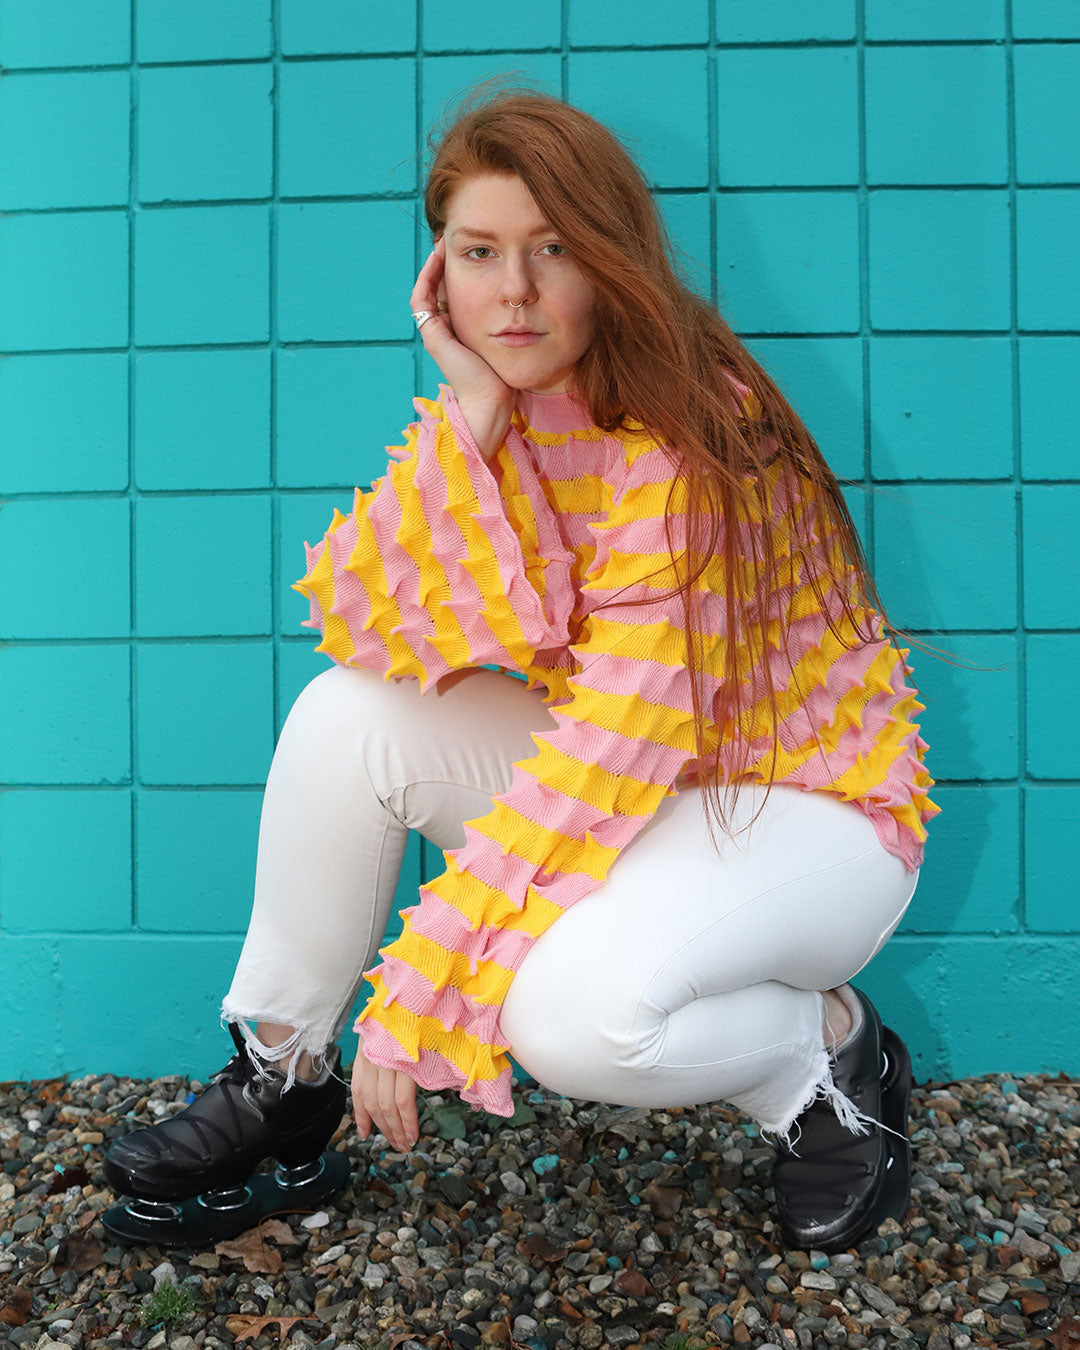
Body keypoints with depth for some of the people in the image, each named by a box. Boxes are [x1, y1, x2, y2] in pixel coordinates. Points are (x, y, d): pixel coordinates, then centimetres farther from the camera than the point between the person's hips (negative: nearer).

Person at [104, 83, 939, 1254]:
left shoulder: (686, 439, -24)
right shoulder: (496, 416, -4)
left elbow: (619, 741, -28)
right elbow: (376, 629, -15)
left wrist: (420, 989, -26)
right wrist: (469, 413, -25)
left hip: (809, 800, -6)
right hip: (622, 786, 6)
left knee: (573, 1003, -33)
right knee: (348, 716, -15)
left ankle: (829, 1057, -1)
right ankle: (280, 1080, 4)